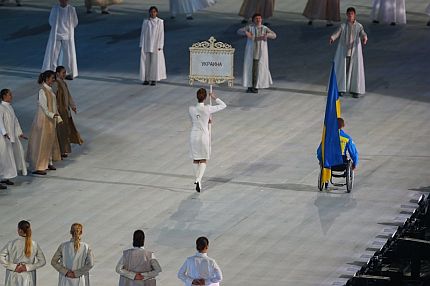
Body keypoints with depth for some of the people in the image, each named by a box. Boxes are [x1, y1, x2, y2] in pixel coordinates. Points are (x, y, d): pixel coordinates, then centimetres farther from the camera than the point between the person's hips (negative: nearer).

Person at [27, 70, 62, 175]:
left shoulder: (49, 89, 10)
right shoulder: (42, 91, -18)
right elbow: (43, 106, -22)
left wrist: (58, 117, 15)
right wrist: (52, 115, -31)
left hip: (51, 119, 9)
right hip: (44, 119, -9)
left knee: (50, 141, 16)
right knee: (42, 142, -5)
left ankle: (48, 163, 28)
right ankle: (37, 167, -2)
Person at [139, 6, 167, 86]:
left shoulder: (160, 22, -2)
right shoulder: (145, 22, 4)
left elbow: (161, 34, -3)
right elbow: (143, 33, 6)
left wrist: (160, 46, -8)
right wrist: (141, 45, 2)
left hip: (155, 45, -2)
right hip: (146, 45, 2)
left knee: (155, 62, -1)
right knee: (146, 61, 1)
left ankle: (153, 79, 5)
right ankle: (146, 79, 8)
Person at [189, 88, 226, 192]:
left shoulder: (191, 109, -6)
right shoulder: (208, 109, -15)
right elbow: (223, 105, -4)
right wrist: (214, 98, 6)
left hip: (194, 135, 3)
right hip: (204, 136, -3)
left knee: (195, 159, 19)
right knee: (203, 160, 6)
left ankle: (197, 179, 30)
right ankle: (199, 180, -14)